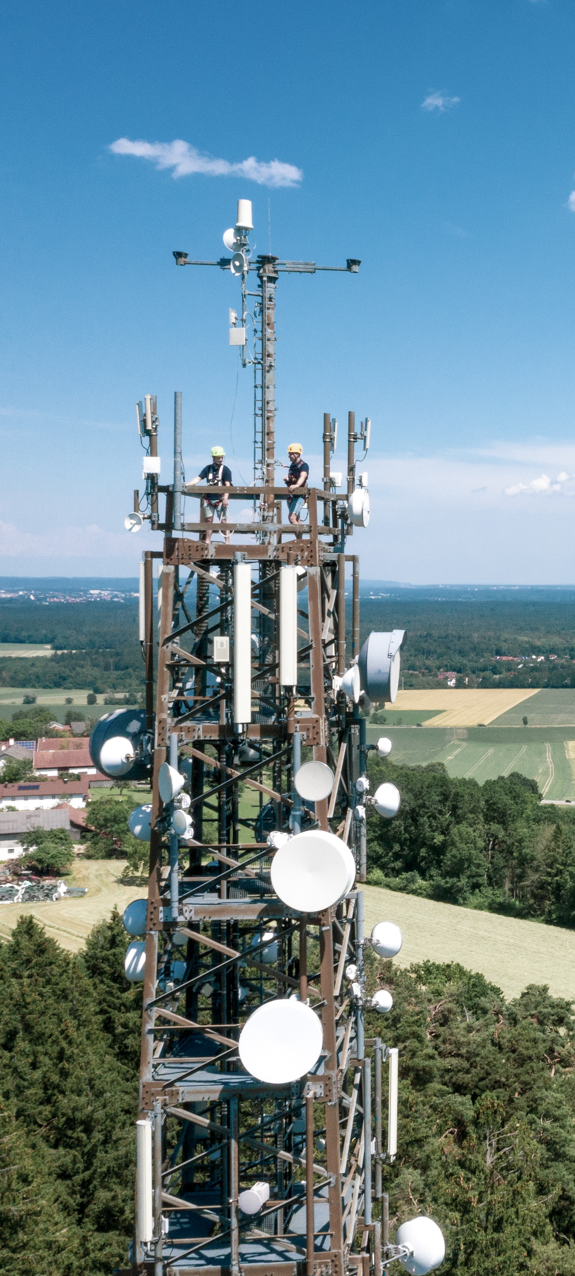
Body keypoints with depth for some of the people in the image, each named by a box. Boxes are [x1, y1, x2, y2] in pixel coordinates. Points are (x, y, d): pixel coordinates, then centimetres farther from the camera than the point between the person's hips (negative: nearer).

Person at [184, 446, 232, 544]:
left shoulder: (225, 470, -3)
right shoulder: (208, 468, 8)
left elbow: (227, 485, -12)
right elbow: (198, 479, 3)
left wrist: (225, 498, -25)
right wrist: (186, 485, -12)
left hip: (220, 499, -4)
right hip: (209, 498, 4)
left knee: (223, 521, -4)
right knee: (209, 520, 7)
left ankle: (227, 542, -2)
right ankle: (207, 541, 13)